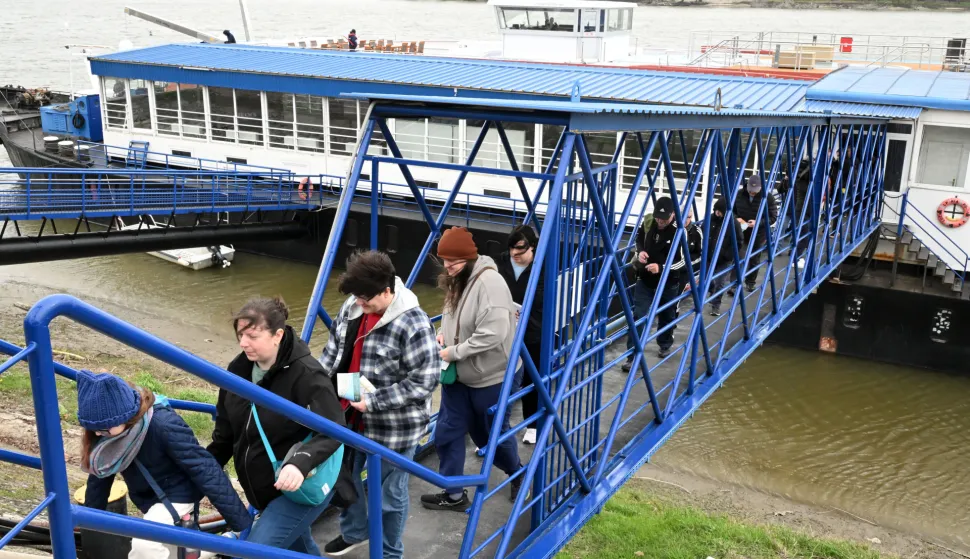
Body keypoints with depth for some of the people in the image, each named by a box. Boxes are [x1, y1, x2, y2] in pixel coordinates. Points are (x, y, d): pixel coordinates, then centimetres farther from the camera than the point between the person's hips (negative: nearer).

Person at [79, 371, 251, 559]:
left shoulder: (163, 425, -35)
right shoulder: (108, 431, -16)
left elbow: (204, 470, -32)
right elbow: (100, 474, 0)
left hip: (176, 495, -7)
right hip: (148, 499, 7)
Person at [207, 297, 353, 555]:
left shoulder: (306, 374, -24)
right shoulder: (238, 370, -2)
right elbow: (225, 433, 10)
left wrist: (300, 463, -43)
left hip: (304, 488, -7)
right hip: (263, 489, 7)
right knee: (300, 548, 23)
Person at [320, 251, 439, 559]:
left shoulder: (412, 324, -26)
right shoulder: (352, 307, -3)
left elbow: (424, 380, -25)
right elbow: (334, 347, 12)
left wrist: (373, 401, -25)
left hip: (393, 427, -7)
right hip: (350, 416, 8)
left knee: (388, 494, 10)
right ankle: (353, 532, 53)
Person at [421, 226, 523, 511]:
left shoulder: (489, 282, -25)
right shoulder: (456, 281, 3)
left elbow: (493, 334, -31)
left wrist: (453, 352, -24)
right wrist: (443, 333, -3)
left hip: (490, 376, -8)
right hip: (458, 373, 8)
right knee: (447, 432, 9)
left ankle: (517, 473, 42)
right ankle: (454, 494, 25)